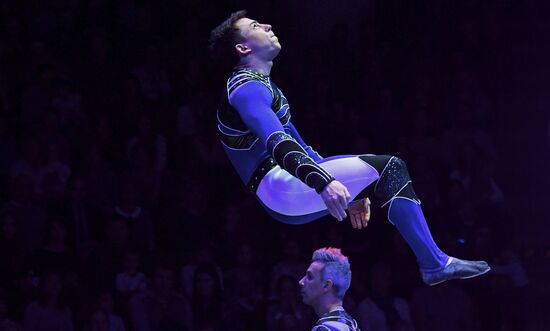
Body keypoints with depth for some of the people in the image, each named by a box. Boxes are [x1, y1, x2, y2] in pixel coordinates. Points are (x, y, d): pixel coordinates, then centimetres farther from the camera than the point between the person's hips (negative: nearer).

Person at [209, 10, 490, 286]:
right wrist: (323, 183, -42)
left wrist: (348, 191, 27)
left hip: (292, 187, 11)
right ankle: (435, 264, -15)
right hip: (279, 187, -11)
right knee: (389, 168, -14)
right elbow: (279, 144, -29)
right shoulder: (247, 88, -13)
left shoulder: (261, 85, 22)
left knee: (386, 171, 11)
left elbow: (295, 143, 27)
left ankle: (435, 263, -2)